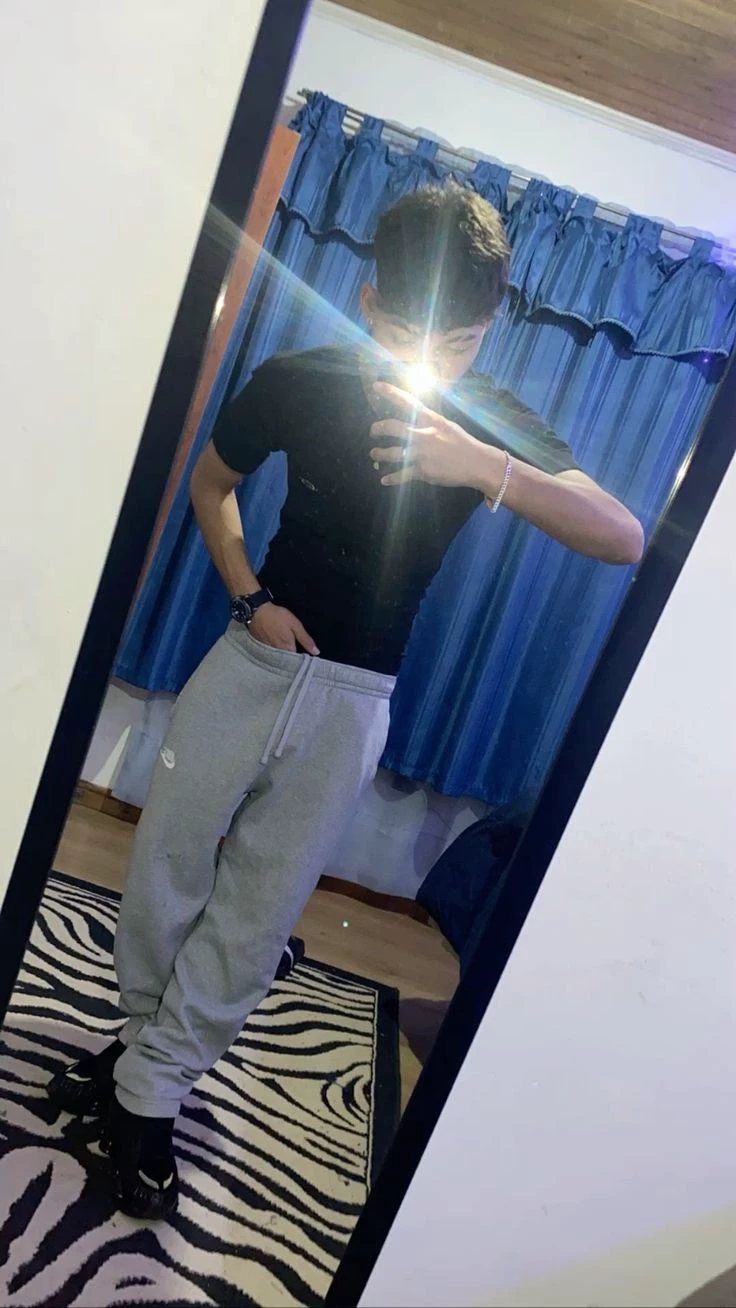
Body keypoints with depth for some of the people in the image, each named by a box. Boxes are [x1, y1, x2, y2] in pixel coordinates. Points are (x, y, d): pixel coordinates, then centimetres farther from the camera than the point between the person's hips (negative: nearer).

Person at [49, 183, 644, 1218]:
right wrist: (248, 597, -8)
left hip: (354, 701, -1)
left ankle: (150, 1091, 28)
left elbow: (626, 539, -19)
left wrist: (485, 468, -34)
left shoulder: (498, 428, -9)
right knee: (164, 866, 10)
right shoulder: (299, 382, -8)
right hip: (253, 660, 2)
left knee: (258, 913, 6)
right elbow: (211, 485, 8)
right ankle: (144, 1040, 38)